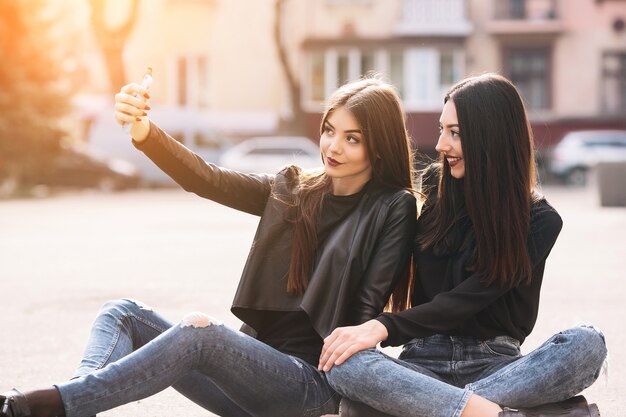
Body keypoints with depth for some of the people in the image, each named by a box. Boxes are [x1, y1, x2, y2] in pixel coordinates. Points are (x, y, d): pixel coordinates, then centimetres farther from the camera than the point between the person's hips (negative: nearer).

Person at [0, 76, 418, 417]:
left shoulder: (394, 209, -2)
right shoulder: (292, 190, 12)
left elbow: (370, 311, -7)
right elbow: (205, 179, -1)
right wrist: (144, 133, -17)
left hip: (313, 380, -6)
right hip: (257, 367, 7)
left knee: (200, 329, -32)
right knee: (123, 313, -8)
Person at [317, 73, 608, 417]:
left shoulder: (538, 221, -2)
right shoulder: (435, 189, 7)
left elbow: (467, 299, -12)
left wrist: (383, 327, -24)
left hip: (494, 363, -1)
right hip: (426, 358, 1)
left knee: (587, 343, -31)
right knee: (343, 364, -31)